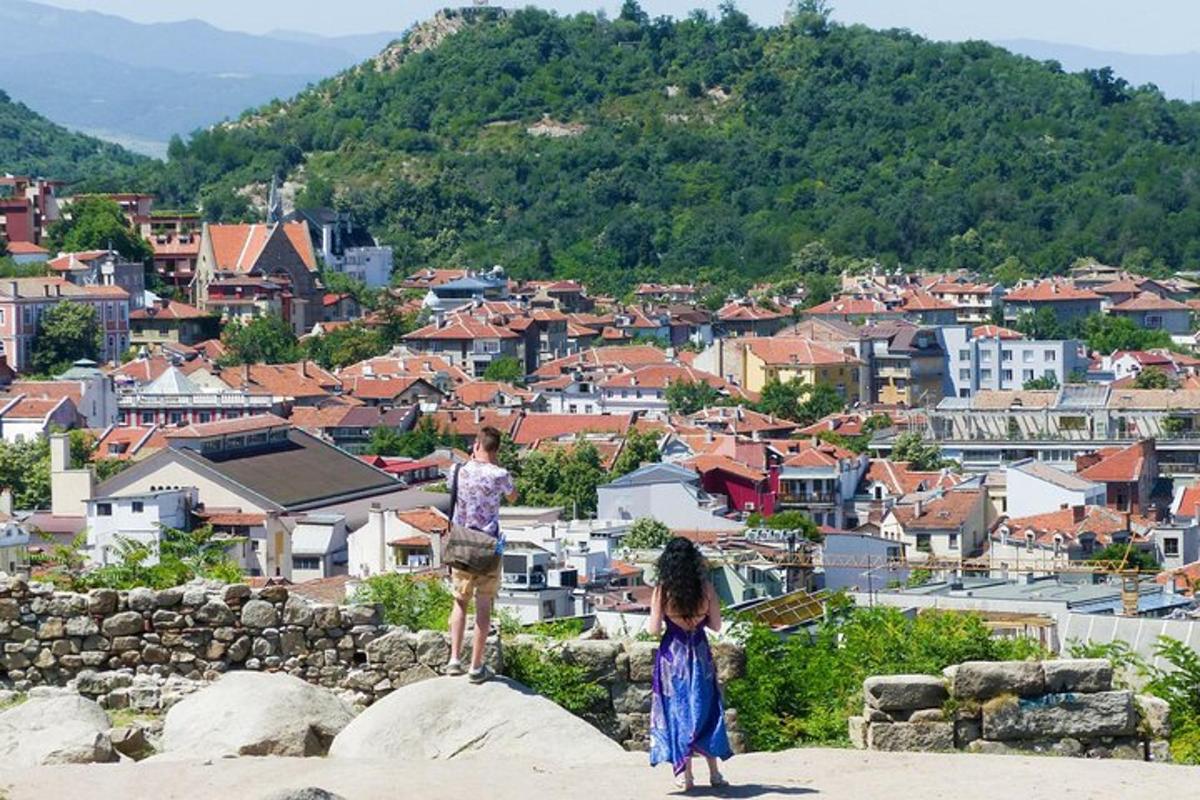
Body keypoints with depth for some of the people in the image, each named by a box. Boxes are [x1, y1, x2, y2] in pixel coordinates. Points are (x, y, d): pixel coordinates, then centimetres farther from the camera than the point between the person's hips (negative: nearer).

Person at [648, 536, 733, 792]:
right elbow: (716, 625, -1)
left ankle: (684, 772, 5)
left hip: (672, 655, -1)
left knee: (677, 710, 7)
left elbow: (654, 630, -9)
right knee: (706, 711, 11)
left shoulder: (662, 591, -11)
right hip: (699, 653, 1)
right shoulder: (705, 589, -7)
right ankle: (714, 772, 12)